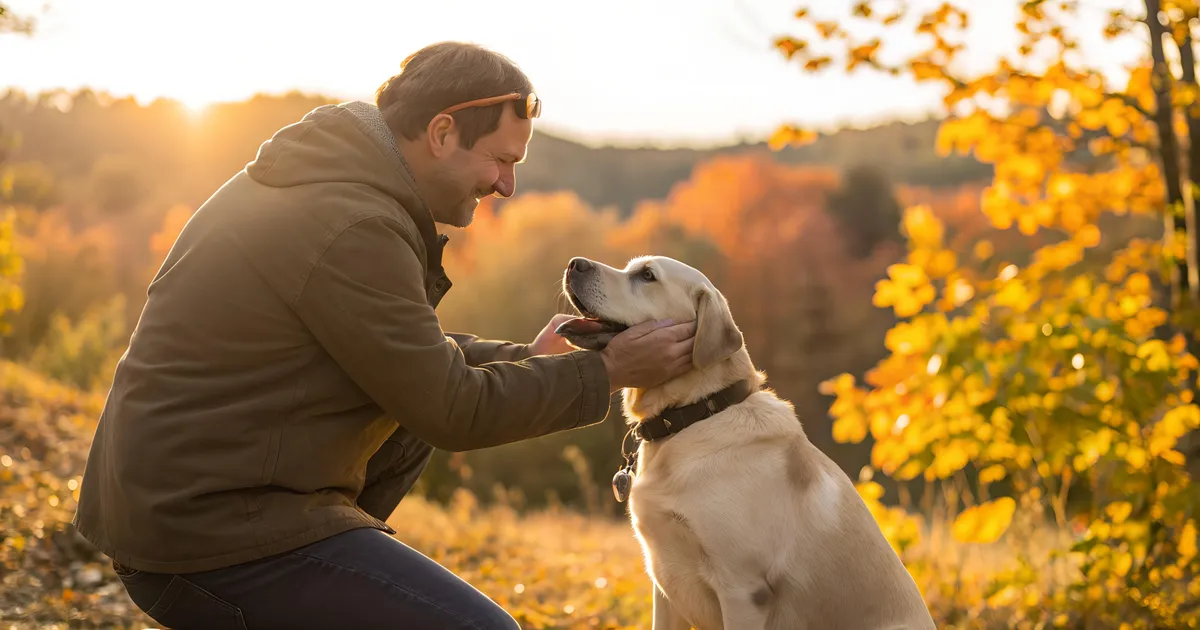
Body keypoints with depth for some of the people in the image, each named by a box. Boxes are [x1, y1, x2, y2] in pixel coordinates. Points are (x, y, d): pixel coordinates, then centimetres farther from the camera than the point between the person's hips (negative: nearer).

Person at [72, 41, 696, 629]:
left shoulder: (323, 178, 11)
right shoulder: (353, 228, -20)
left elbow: (411, 356, 23)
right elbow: (453, 413, -14)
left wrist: (523, 360, 15)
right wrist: (605, 372, -5)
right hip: (213, 529, -10)